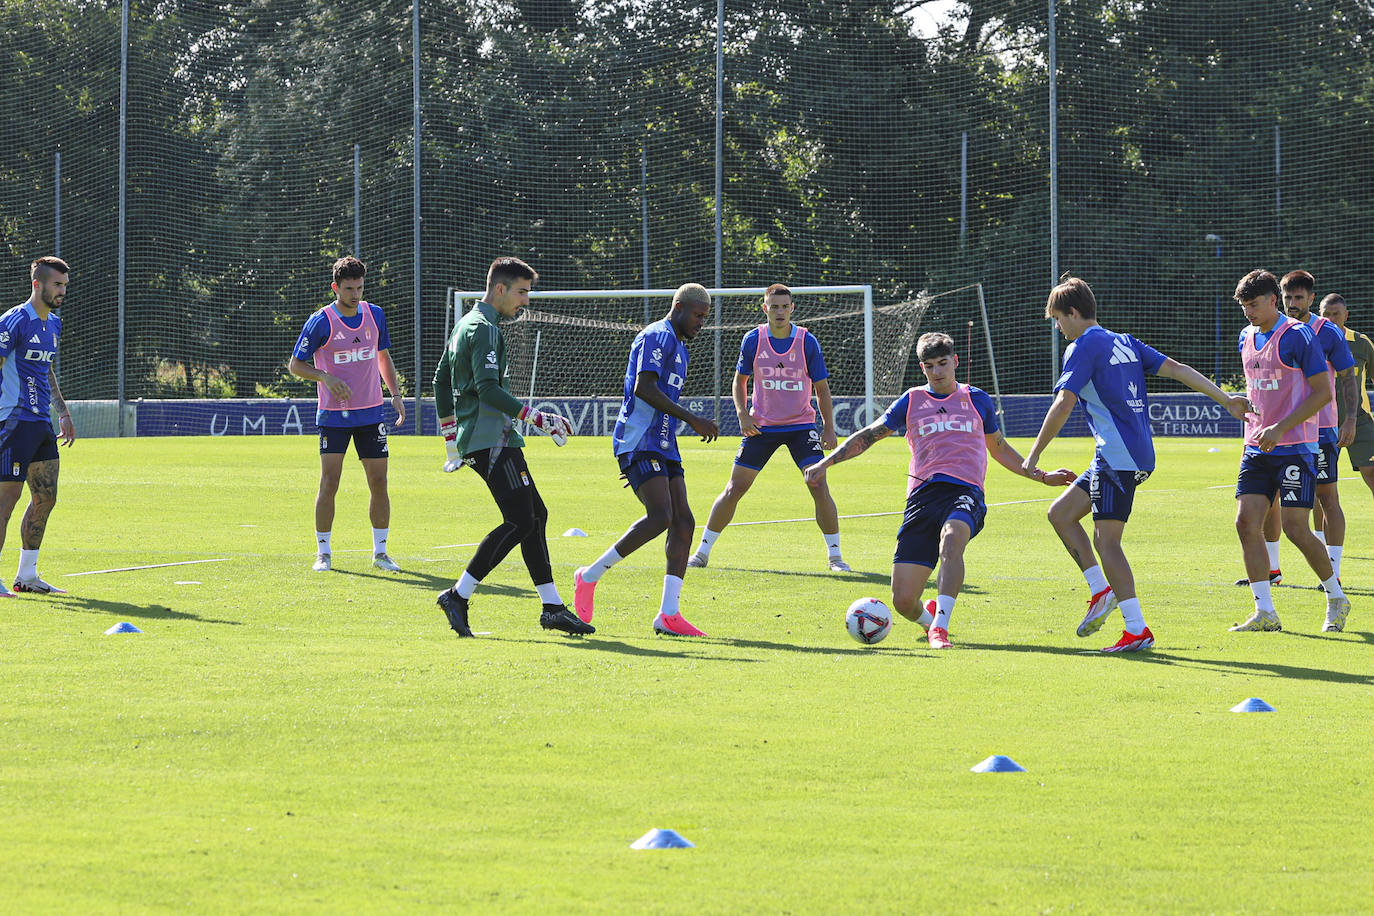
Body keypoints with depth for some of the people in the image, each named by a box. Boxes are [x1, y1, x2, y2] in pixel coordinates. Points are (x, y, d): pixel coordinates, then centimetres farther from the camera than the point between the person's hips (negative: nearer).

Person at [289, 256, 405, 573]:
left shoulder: (375, 315, 4)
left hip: (371, 414, 4)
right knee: (329, 481, -8)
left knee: (378, 482, 2)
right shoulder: (321, 322, -9)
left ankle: (380, 552, 12)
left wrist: (396, 394, 9)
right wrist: (326, 378, -20)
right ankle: (323, 553, 2)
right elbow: (295, 365, -3)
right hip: (334, 415, -4)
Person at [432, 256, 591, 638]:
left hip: (475, 436, 11)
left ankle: (552, 606, 8)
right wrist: (537, 418, -22)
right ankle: (458, 595, -13)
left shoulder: (467, 324, 19)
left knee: (535, 514, 9)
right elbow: (488, 389, -23)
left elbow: (442, 379, 25)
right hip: (491, 440, -11)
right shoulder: (484, 329, -12)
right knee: (520, 521, -14)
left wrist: (450, 435, 26)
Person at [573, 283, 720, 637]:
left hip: (663, 447, 10)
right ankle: (589, 577, -7)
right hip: (638, 443, -10)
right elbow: (644, 389, -20)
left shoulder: (680, 349, 23)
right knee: (660, 517, -20)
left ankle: (668, 614, -4)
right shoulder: (656, 337, -8)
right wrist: (692, 420, -22)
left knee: (684, 522, -2)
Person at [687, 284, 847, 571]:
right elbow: (740, 380, 8)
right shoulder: (753, 340, -6)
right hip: (761, 426, 1)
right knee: (735, 488, 0)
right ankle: (702, 552, 10)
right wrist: (742, 413, -7)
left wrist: (829, 428, -5)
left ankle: (834, 556, -2)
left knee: (819, 486, -13)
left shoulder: (807, 342, -9)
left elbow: (821, 387, -1)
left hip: (801, 425, -1)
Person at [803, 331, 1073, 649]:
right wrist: (826, 462, 7)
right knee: (903, 601, -9)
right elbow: (868, 436, 17)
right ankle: (929, 619, 28)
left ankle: (940, 625, -40)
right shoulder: (912, 401, 17)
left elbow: (1000, 450, 31)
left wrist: (1041, 476, 27)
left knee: (951, 536, -41)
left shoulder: (976, 399, 19)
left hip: (965, 492, -1)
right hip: (922, 495, 1)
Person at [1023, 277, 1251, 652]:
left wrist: (1034, 455, -11)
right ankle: (1102, 591, 13)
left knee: (1106, 540, -9)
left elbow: (1064, 403, -15)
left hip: (1118, 458, -9)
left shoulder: (1083, 346, -7)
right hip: (1139, 453, 9)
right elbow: (1177, 369, 12)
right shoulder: (1125, 343, 18)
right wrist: (1225, 400, 10)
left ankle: (1137, 629, -14)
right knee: (1061, 512, 17)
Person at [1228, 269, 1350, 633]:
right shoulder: (1247, 338, 11)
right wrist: (1256, 425, 17)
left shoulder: (1298, 336, -11)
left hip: (1295, 448, -7)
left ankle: (1337, 599, 13)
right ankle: (1265, 613, -2)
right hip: (1257, 449, 7)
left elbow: (1322, 392, -13)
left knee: (1295, 528, -9)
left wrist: (1280, 428, -19)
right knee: (1247, 523, -6)